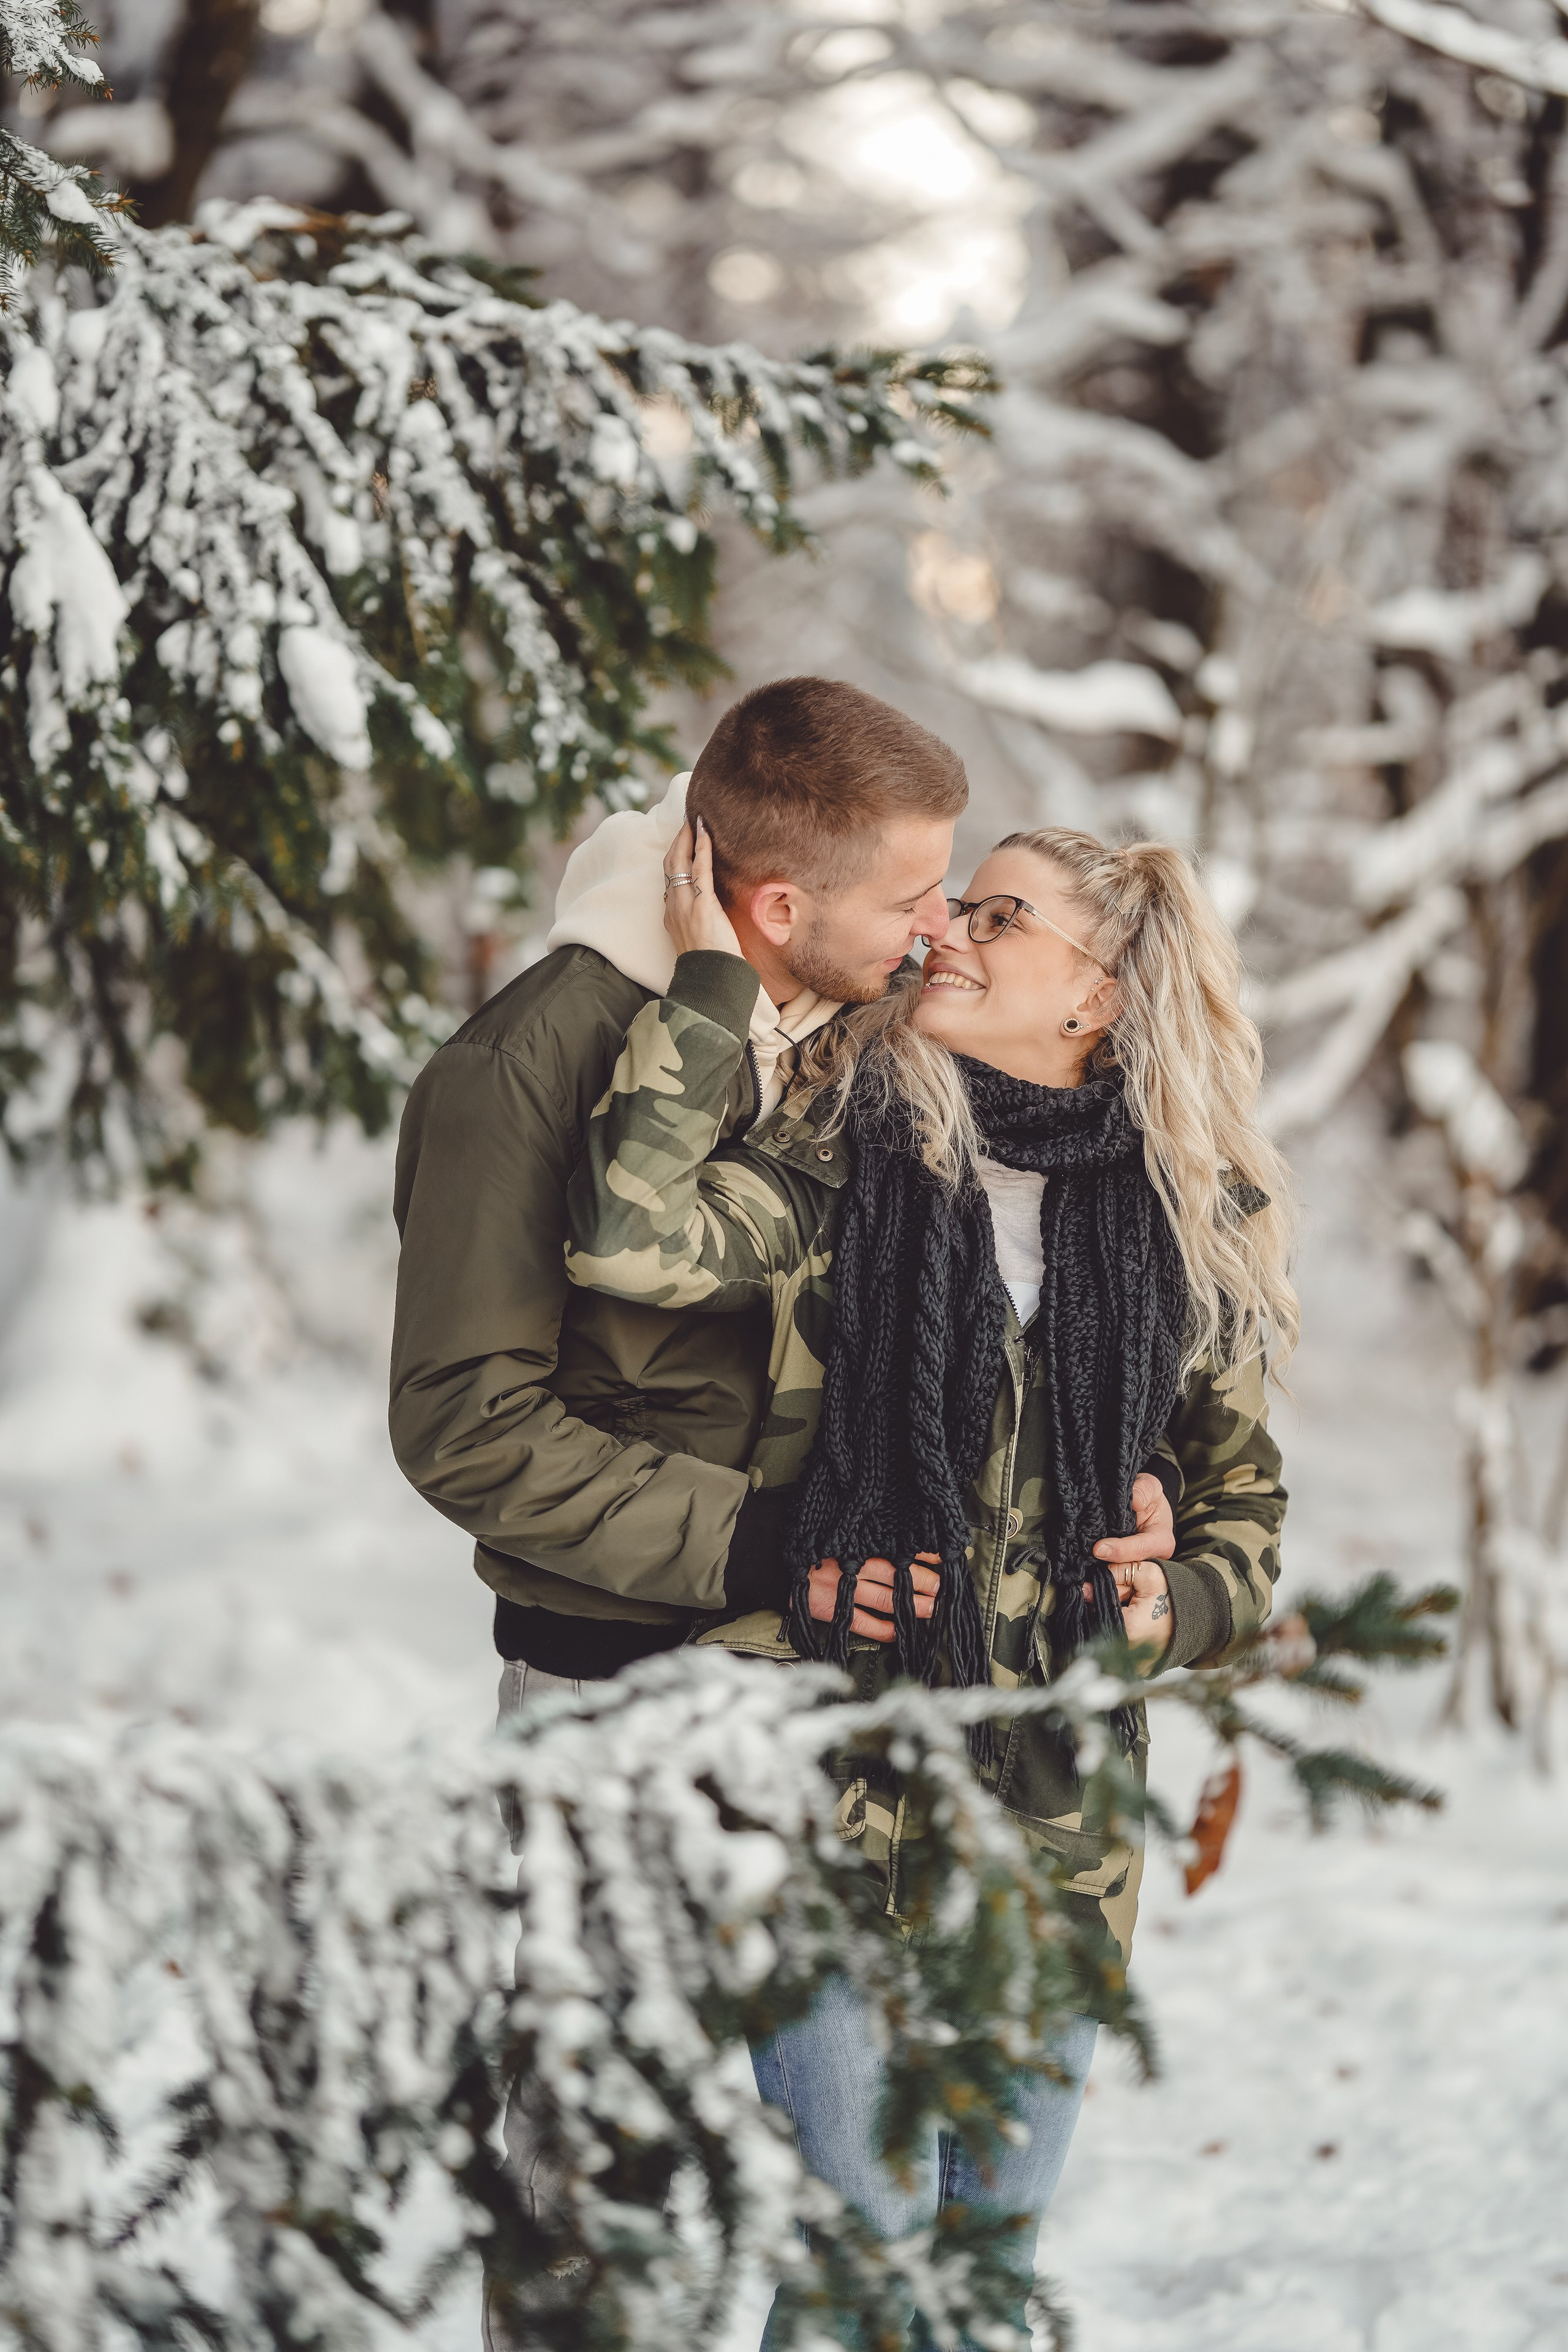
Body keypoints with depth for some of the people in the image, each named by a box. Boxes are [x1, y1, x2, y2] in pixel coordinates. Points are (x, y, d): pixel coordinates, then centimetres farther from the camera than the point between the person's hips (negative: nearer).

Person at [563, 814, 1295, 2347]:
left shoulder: (1182, 1224, 5)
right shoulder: (837, 1168, -3)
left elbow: (1243, 1497, 16)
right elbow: (629, 1238, -24)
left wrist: (1181, 1610, -6)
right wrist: (710, 983, -16)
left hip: (1052, 1821, 3)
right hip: (834, 1800, -3)